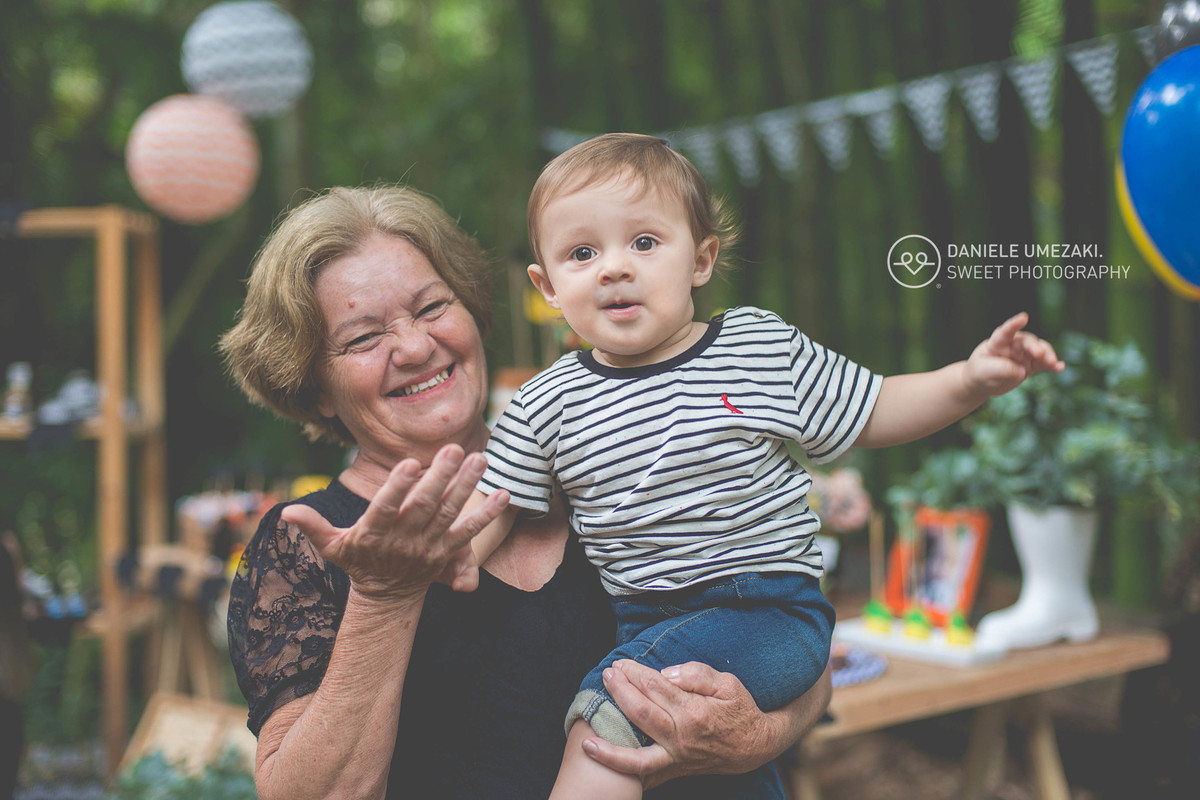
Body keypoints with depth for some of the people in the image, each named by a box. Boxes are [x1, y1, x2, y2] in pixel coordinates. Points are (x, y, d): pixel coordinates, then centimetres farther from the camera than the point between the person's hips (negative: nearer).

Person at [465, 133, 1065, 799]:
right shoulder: (544, 406, 3)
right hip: (632, 615, 5)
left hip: (770, 608, -5)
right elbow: (492, 504, 8)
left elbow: (869, 416, 10)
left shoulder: (764, 346, 2)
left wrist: (968, 380, -3)